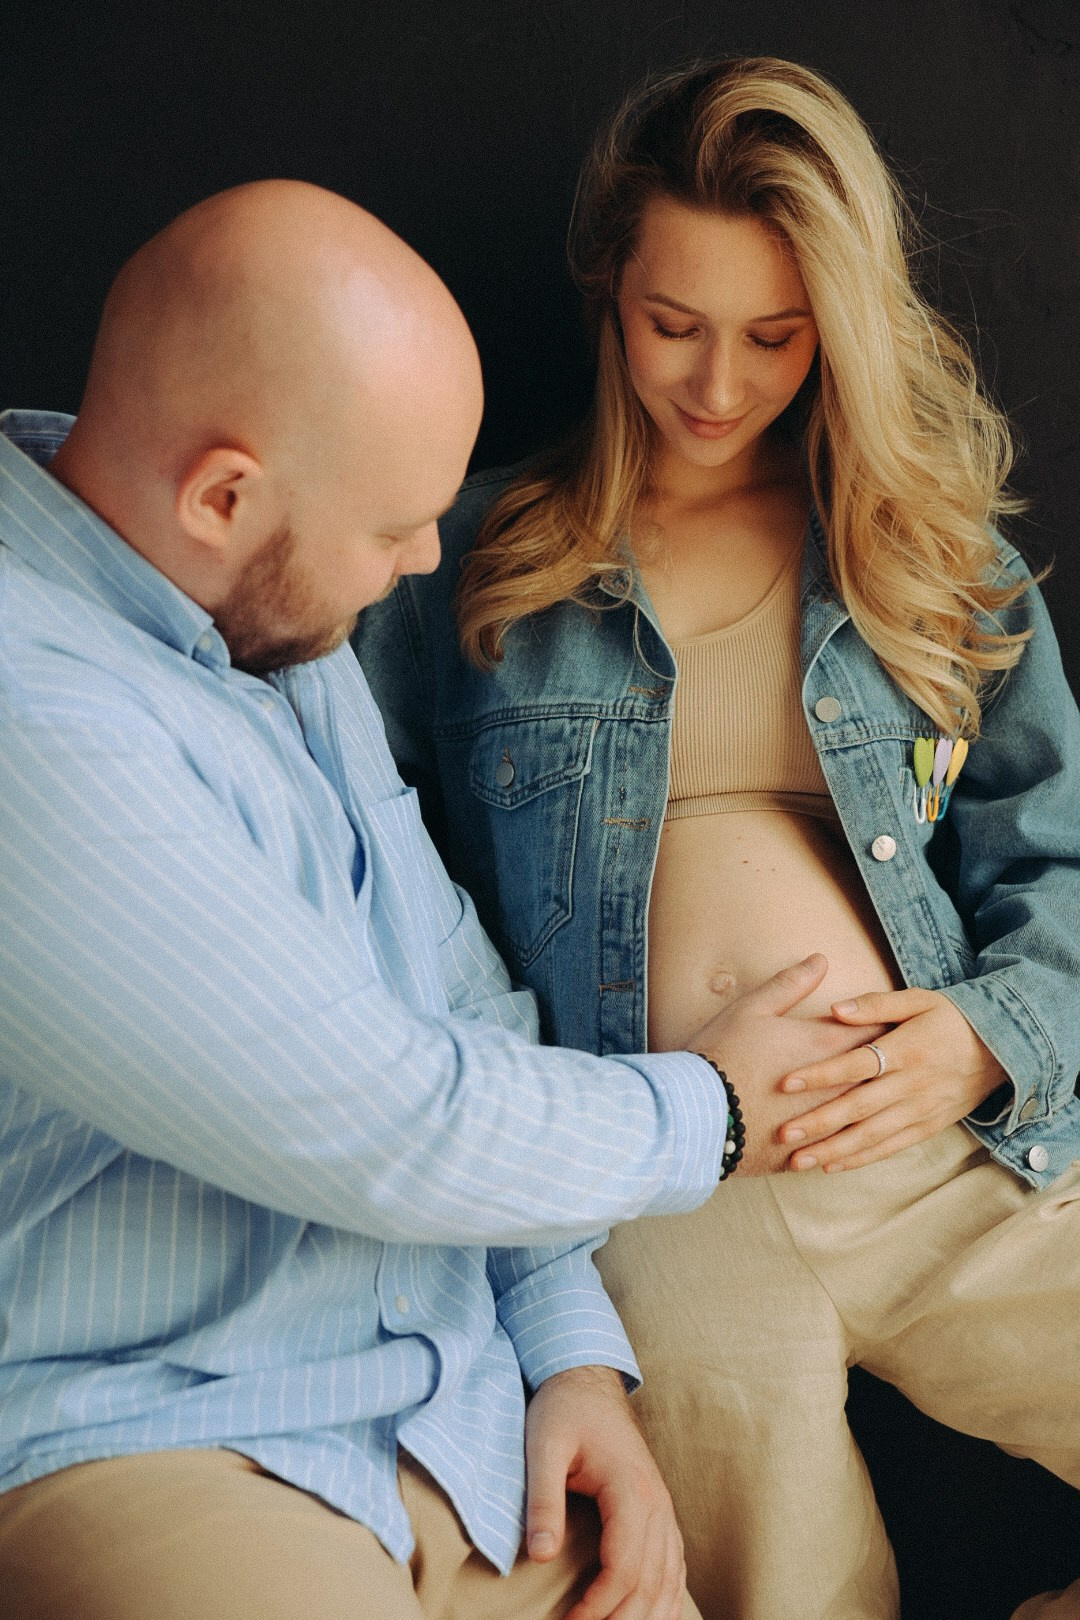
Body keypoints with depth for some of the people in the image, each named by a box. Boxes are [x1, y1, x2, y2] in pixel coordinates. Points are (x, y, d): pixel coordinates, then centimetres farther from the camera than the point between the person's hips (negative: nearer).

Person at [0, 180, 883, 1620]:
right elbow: (398, 1134, -22)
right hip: (129, 1440, -7)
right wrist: (706, 1112, -3)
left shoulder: (279, 623, 6)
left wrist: (579, 1349, 3)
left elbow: (458, 988, 11)